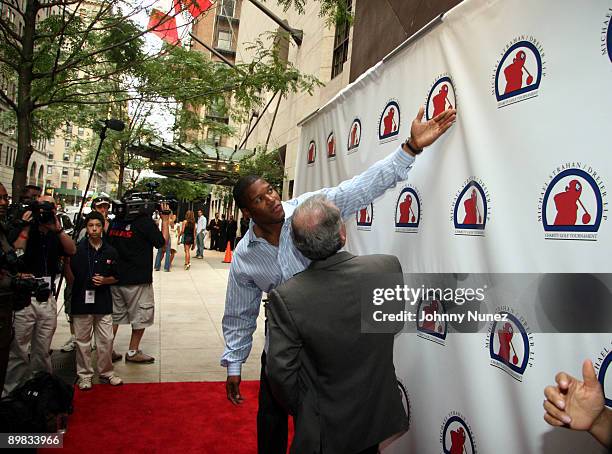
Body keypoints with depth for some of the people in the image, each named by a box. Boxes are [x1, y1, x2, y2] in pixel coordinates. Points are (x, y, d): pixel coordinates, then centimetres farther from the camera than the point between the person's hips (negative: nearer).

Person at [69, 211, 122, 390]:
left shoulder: (110, 251, 4)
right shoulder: (77, 249, -4)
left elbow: (116, 277, 11)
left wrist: (104, 280, -6)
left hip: (103, 301, 2)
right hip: (81, 301, -2)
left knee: (106, 340, 7)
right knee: (82, 340, 9)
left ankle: (106, 373, 23)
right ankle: (85, 375, 24)